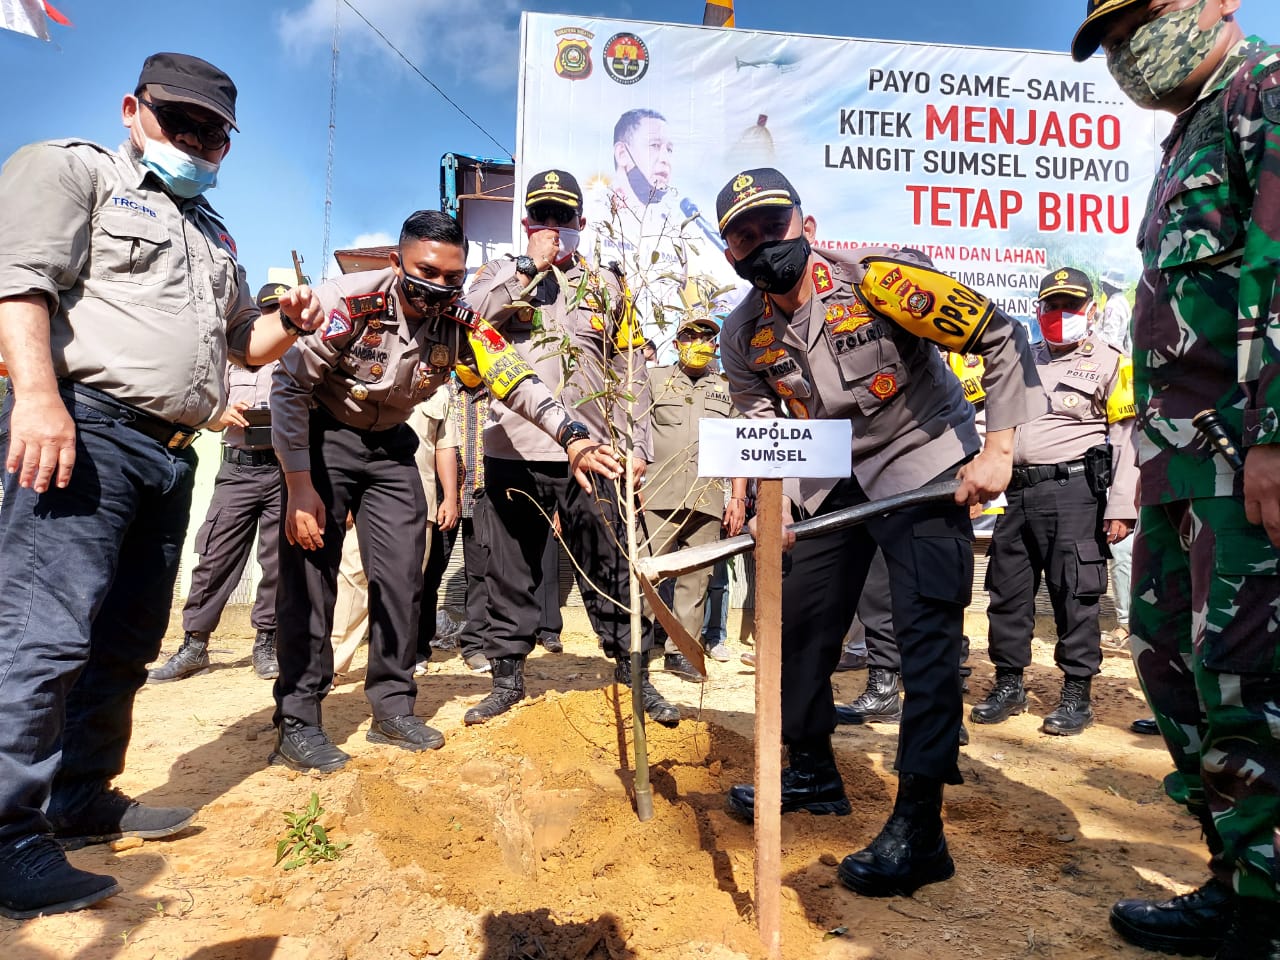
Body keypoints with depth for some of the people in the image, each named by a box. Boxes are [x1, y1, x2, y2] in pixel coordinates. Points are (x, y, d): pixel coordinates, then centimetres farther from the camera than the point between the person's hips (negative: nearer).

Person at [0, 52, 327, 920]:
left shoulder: (216, 235, 28)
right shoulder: (71, 170, 6)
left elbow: (244, 343, 31)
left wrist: (289, 323, 8)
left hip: (170, 454, 8)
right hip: (85, 427, -8)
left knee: (126, 643, 11)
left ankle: (81, 802, 23)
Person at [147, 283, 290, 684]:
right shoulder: (233, 358, 17)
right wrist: (227, 416, -5)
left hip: (285, 470, -2)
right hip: (237, 468, 2)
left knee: (278, 560, 1)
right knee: (215, 556, 0)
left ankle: (266, 644, 12)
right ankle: (194, 645, 8)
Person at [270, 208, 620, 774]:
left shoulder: (460, 324, -13)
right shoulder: (348, 302, -25)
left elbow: (516, 381, -20)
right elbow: (290, 388, -20)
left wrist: (573, 438, -37)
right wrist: (300, 487, -21)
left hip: (389, 446, 4)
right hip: (322, 436, -4)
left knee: (401, 576, 0)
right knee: (310, 573, -9)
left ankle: (393, 710, 13)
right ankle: (296, 723, 2)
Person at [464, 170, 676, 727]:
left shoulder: (605, 286, 14)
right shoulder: (502, 274, 12)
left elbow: (630, 372, 12)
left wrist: (637, 446, 5)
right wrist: (530, 266, -8)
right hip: (512, 450, 0)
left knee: (609, 570, 3)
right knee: (509, 571, 8)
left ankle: (633, 670, 16)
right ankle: (507, 676, 21)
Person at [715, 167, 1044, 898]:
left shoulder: (878, 279, -22)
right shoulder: (746, 335, -5)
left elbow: (1003, 337, -18)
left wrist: (998, 451, -21)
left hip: (924, 466, -5)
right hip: (831, 484, 6)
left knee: (927, 632, -14)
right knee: (800, 624, 9)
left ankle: (919, 830, -7)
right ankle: (813, 773, 30)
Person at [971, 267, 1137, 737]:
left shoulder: (1110, 362, 2)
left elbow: (1127, 440, -5)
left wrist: (1121, 508, -11)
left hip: (1073, 492, -6)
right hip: (1019, 492, 6)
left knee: (1074, 594, -2)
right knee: (1007, 589, 8)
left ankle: (1078, 694, 11)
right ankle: (1009, 685, 21)